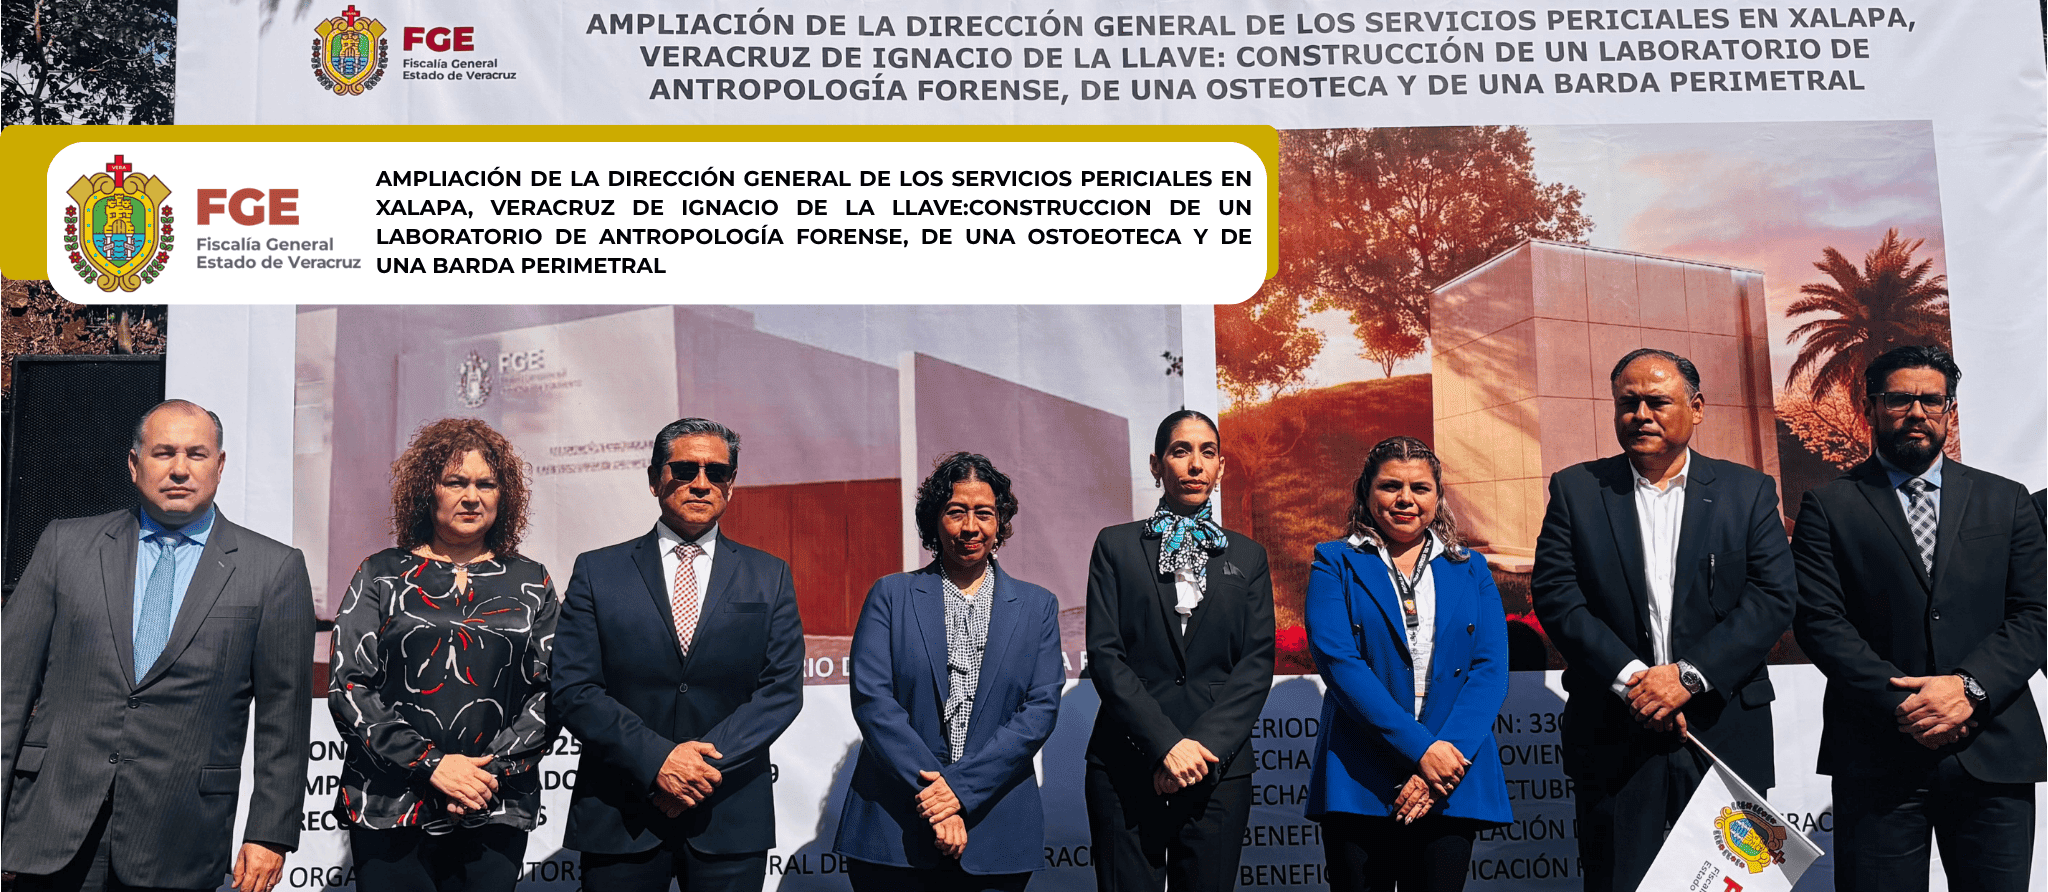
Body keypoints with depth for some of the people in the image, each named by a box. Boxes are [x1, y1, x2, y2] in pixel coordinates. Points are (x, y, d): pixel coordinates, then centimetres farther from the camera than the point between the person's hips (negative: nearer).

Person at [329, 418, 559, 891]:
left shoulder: (530, 583, 10)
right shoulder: (381, 575, 7)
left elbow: (551, 691, 4)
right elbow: (348, 686, -1)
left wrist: (495, 769, -9)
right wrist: (430, 763, -11)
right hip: (388, 811, -1)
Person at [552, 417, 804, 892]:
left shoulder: (769, 576, 6)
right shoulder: (597, 572, 4)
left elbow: (782, 688, -1)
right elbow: (574, 690, -4)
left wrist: (707, 762, -13)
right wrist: (658, 760, -15)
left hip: (730, 821, 1)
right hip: (619, 820, 0)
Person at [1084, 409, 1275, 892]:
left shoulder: (1247, 556, 13)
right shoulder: (1116, 546, 7)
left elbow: (1258, 662, 3)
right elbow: (1104, 654, -3)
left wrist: (1204, 743, -11)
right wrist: (1165, 743, -13)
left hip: (1218, 768, 2)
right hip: (1126, 768, -1)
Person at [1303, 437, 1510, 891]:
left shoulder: (1471, 570, 13)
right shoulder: (1336, 563, 5)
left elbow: (1491, 670, 2)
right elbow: (1337, 660, -8)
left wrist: (1446, 760, -13)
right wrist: (1421, 747, -16)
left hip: (1452, 783, 2)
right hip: (1358, 784, -2)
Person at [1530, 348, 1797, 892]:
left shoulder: (1748, 491, 6)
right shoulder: (1575, 490, 5)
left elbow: (1774, 598, -3)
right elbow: (1555, 595, -3)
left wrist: (1687, 675, -14)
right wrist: (1629, 678, -14)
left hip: (1726, 736, 1)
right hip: (1614, 739, 0)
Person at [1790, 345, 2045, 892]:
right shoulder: (1829, 508, 5)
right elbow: (1819, 621, -4)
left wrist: (1970, 687, -12)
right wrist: (1900, 704, -14)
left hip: (1995, 756, 2)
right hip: (1876, 759, -2)